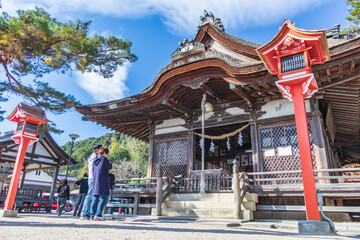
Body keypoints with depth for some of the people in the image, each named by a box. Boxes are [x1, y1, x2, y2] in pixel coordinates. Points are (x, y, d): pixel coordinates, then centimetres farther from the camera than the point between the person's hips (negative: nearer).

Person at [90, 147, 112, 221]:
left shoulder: (95, 161, 13)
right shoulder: (104, 159, -8)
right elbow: (110, 167, 1)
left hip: (95, 181, 7)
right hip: (103, 181, -7)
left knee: (95, 199, 7)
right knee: (104, 198, -5)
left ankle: (92, 215, 5)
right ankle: (98, 214, -14)